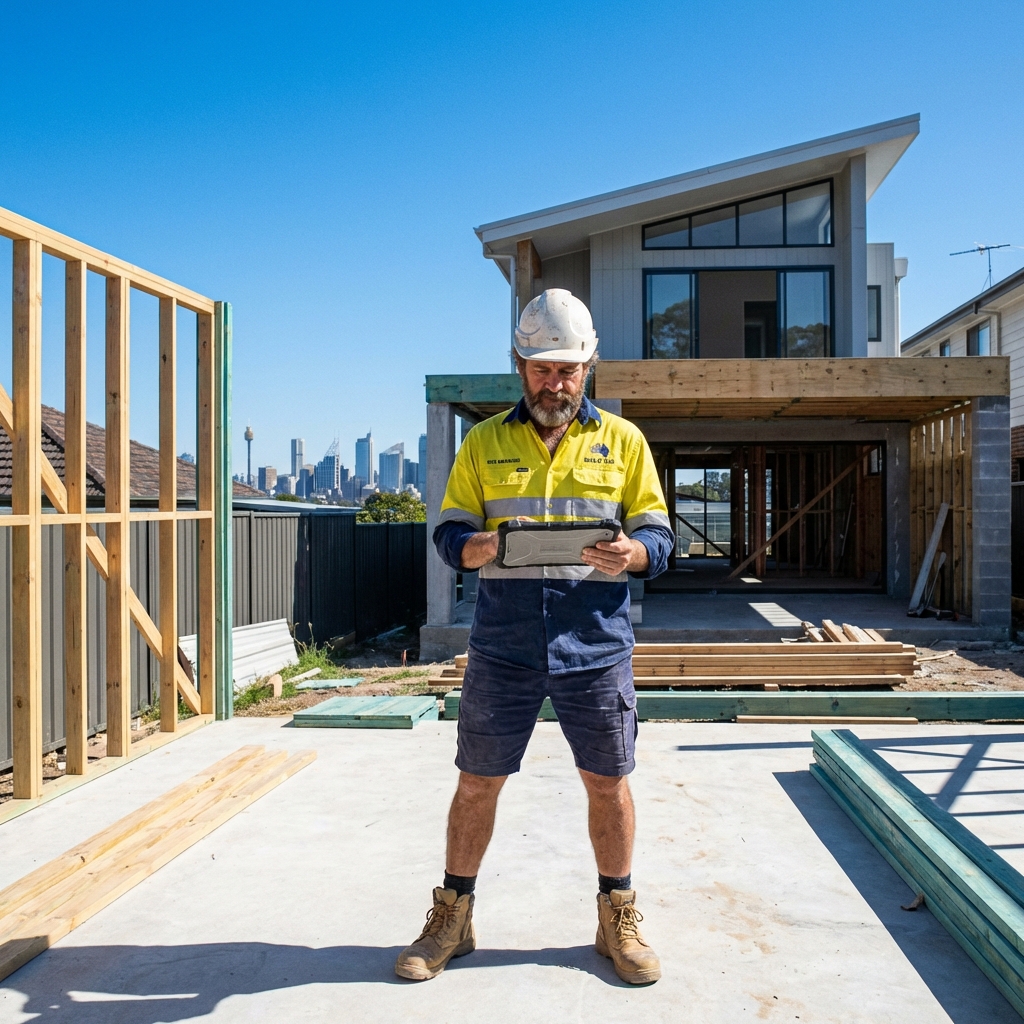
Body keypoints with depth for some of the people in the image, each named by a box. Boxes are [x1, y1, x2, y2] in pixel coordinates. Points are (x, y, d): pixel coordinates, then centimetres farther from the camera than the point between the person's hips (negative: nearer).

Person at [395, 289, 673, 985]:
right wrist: (474, 548, -18)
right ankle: (453, 916, 27)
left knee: (609, 780, 9)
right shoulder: (484, 442, 9)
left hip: (596, 646, 0)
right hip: (502, 647, 0)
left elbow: (658, 532, 6)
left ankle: (617, 916, 30)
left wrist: (634, 552, -18)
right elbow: (450, 529, 6)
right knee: (478, 781, 8)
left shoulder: (622, 440, 7)